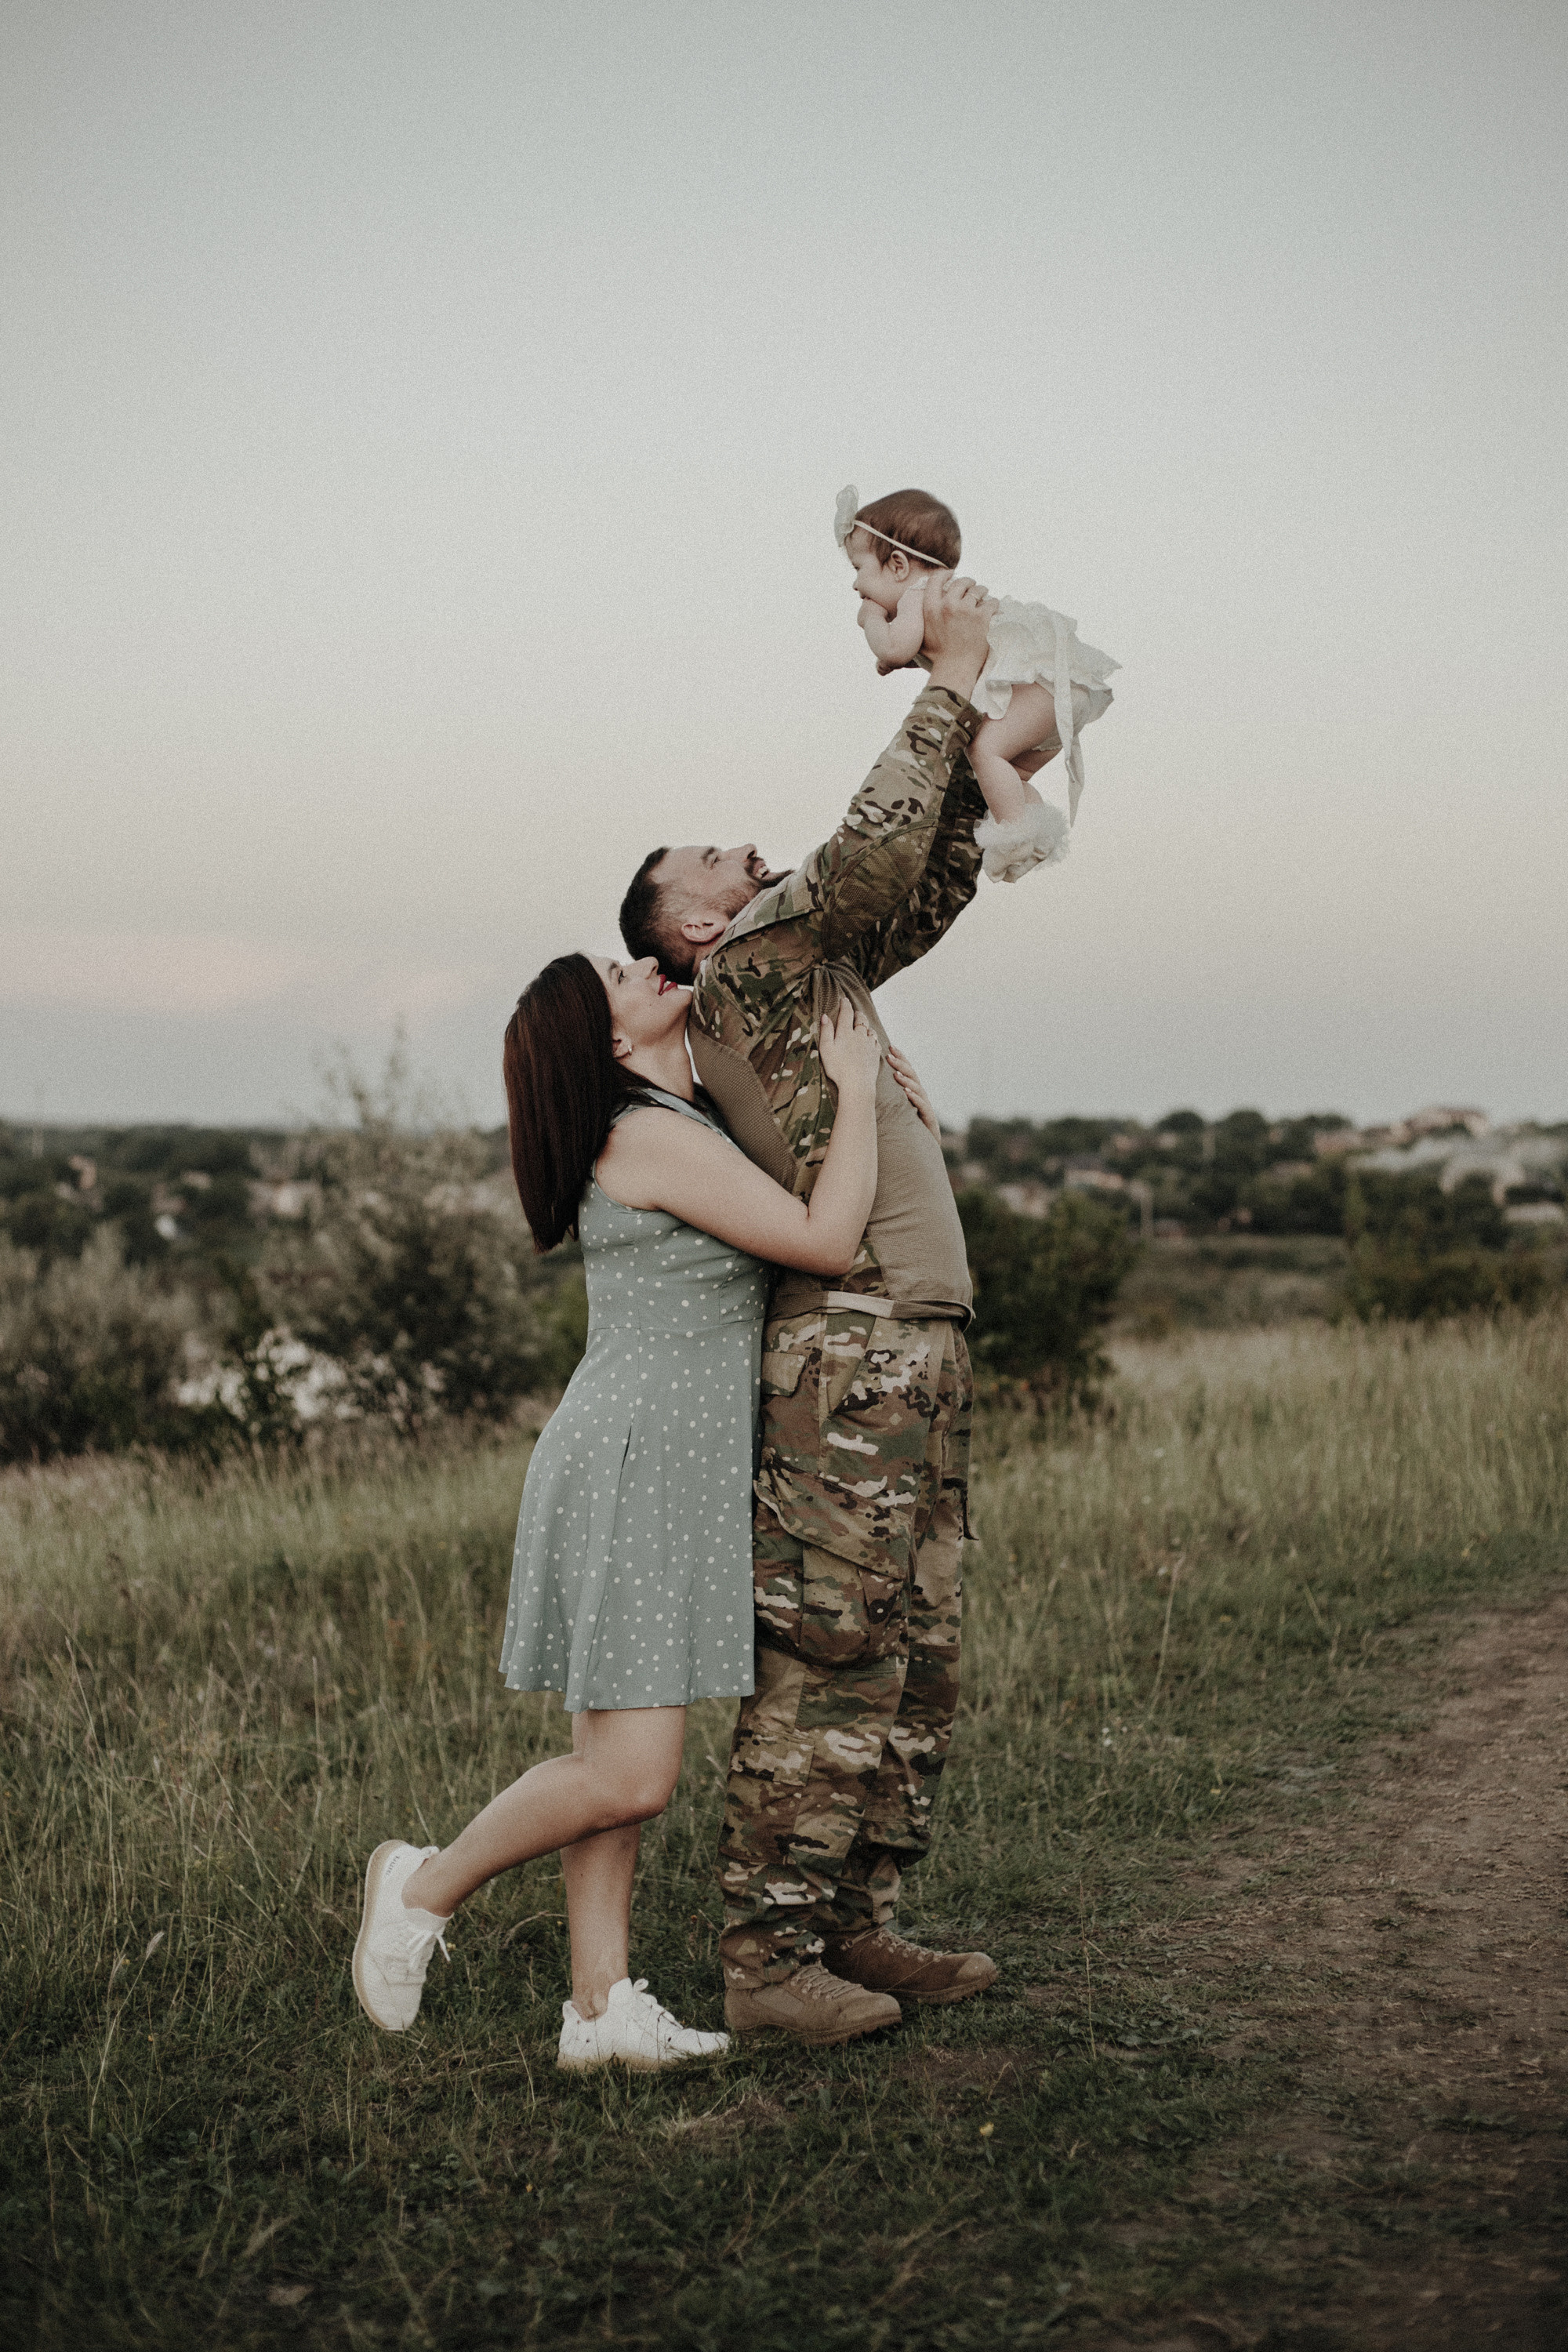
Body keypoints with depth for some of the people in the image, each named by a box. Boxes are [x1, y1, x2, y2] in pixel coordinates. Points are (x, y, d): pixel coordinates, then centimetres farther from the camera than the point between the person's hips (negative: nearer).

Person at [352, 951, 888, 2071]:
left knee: (619, 1760, 9)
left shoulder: (683, 1127, 15)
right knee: (630, 1775, -10)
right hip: (632, 1467, -10)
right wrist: (854, 1089, -7)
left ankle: (603, 2005, 12)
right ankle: (427, 1888, 9)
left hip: (676, 1472, 10)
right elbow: (828, 1241, -18)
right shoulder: (656, 1139, -15)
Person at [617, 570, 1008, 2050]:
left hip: (914, 1360, 10)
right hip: (843, 1355, -10)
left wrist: (965, 723, 12)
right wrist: (946, 688, -9)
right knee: (824, 1668, -7)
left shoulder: (817, 971, 21)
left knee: (914, 1667, 12)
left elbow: (931, 886, 23)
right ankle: (768, 1961, 0)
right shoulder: (737, 976, -5)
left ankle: (858, 1930, 20)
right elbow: (868, 854, -17)